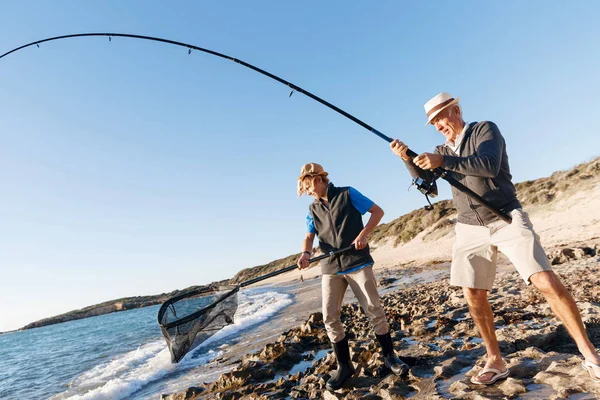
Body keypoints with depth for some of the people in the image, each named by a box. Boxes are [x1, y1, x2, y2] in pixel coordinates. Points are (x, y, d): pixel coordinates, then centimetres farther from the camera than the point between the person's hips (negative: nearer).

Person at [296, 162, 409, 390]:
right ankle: (344, 366, 16)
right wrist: (305, 253, -19)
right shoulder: (313, 209, 12)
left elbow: (378, 211, 0)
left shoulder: (347, 194, -1)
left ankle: (389, 356, 22)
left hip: (357, 262, -4)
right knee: (330, 317, -1)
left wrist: (364, 233, -14)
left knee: (374, 310, 0)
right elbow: (309, 237, 3)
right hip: (330, 268, 4)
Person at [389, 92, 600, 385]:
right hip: (470, 229, 5)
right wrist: (408, 159, -20)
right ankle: (495, 361, 14)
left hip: (507, 219, -4)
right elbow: (424, 177, -2)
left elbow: (489, 165, -21)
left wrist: (444, 161, -28)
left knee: (546, 282, -13)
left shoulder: (485, 129, -3)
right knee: (473, 294, 0)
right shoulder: (443, 150, 13)